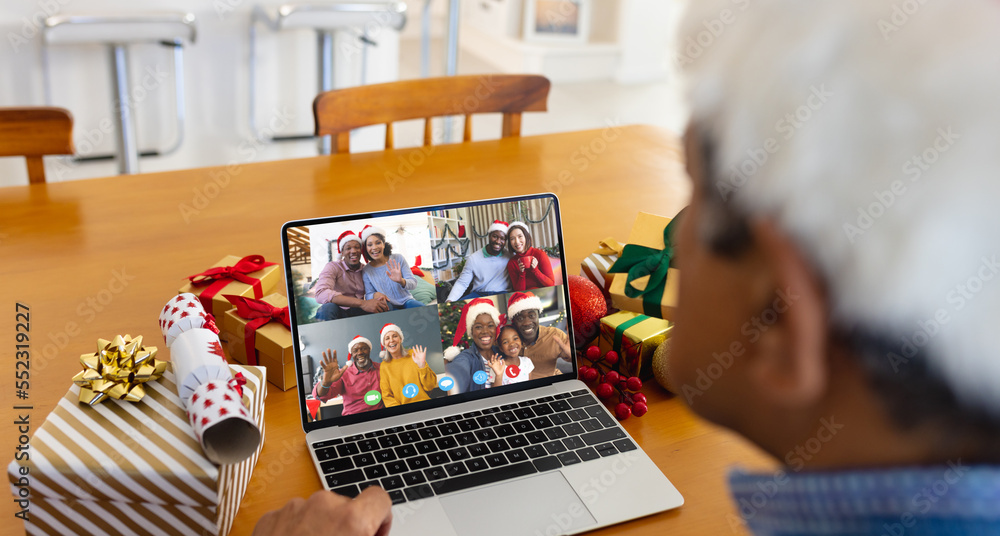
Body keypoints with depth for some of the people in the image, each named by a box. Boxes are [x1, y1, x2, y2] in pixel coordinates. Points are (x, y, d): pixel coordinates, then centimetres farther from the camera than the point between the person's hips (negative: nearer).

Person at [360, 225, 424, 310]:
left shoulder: (398, 259, -2)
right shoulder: (366, 271, 0)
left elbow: (413, 283, -5)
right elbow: (368, 295, 2)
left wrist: (401, 281, -30)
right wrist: (375, 295, -24)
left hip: (406, 301, -1)